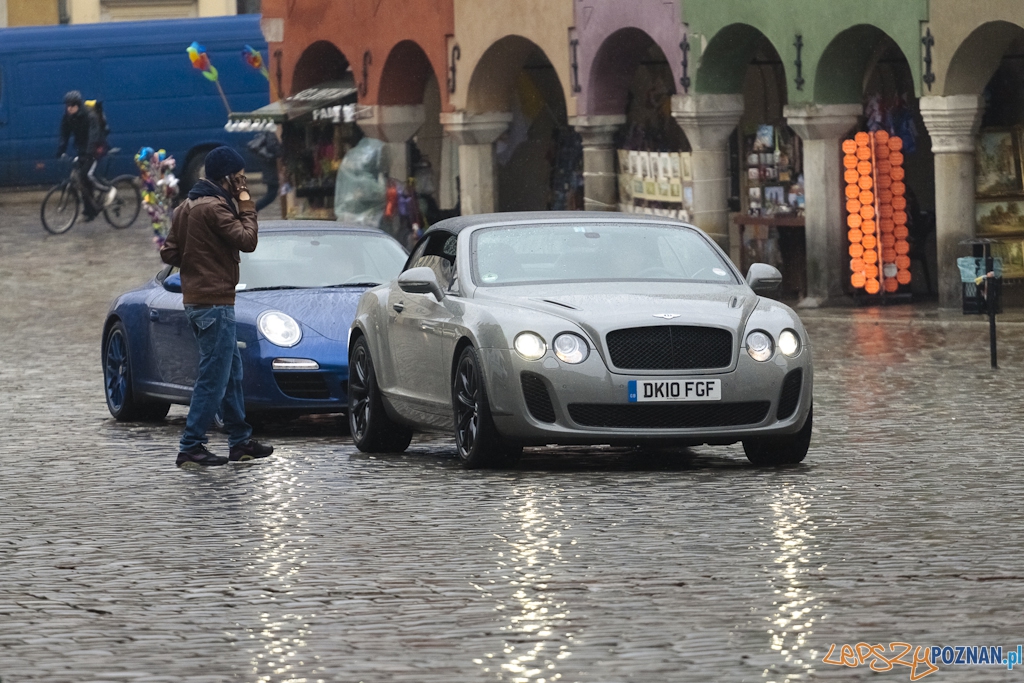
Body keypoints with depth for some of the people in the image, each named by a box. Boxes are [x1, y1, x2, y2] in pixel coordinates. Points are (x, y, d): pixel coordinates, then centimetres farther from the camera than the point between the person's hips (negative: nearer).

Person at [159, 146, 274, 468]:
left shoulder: (186, 207, 13)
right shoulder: (214, 208, -16)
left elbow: (169, 253, 13)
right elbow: (247, 240, -19)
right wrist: (246, 208, -7)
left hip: (196, 300, 10)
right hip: (215, 303, -10)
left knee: (231, 371, 17)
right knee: (214, 377, -8)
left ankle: (241, 441, 22)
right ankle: (191, 447, -9)